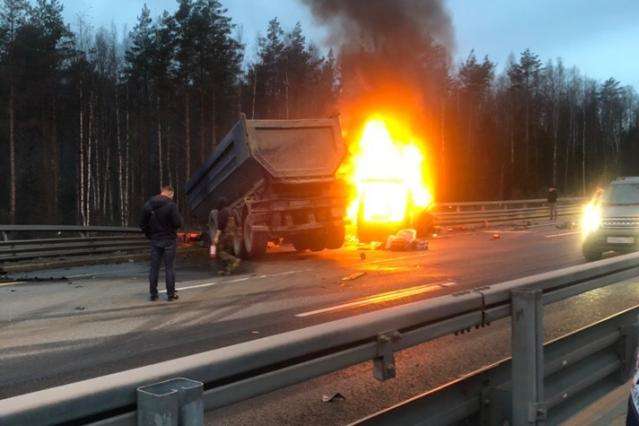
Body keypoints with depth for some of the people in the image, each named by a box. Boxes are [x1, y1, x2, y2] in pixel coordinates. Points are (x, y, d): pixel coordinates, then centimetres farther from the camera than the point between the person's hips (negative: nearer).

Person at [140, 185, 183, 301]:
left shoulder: (148, 205, 2)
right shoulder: (171, 205, -13)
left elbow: (142, 224, 4)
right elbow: (178, 223, -17)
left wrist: (149, 235, 13)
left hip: (155, 240, 4)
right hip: (169, 240, -4)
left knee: (154, 268, 10)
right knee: (169, 268, 3)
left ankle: (153, 294, 13)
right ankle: (171, 294, 6)